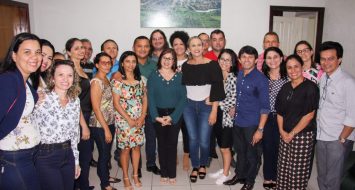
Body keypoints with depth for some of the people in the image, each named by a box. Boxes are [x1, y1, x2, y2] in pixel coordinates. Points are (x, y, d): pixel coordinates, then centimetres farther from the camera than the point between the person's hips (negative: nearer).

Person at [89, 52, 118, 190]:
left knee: (107, 153, 18)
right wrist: (106, 129, -17)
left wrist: (110, 126, 7)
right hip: (99, 125, -7)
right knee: (104, 154, 6)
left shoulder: (107, 80, 8)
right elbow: (96, 108, -18)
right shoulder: (96, 82, -15)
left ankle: (105, 176, 36)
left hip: (110, 123, 7)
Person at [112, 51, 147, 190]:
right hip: (123, 119, -3)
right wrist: (129, 119, -13)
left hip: (139, 120, 4)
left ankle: (135, 175, 28)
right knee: (125, 148, 5)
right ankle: (126, 177, 23)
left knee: (137, 147, 11)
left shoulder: (141, 79, 5)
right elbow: (116, 103, -10)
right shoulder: (117, 81, -8)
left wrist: (142, 117, -5)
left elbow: (145, 99, 6)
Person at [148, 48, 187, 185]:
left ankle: (172, 174, 17)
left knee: (172, 144, 4)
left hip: (175, 115, 0)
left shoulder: (179, 77, 1)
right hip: (158, 115, 0)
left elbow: (183, 98, -5)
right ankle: (164, 173, 21)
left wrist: (172, 116, -14)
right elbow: (150, 98, -4)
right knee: (162, 144, 8)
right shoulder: (153, 76, 0)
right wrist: (156, 116, -15)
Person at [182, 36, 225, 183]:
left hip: (206, 106, -3)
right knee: (192, 138, 7)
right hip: (189, 105, 3)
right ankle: (195, 167, 26)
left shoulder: (212, 64, -7)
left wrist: (214, 110, -12)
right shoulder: (185, 65, 5)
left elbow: (217, 88, -9)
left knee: (204, 140, 0)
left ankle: (203, 165, 28)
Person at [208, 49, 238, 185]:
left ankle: (226, 174, 24)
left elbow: (233, 100, -19)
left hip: (227, 116, -5)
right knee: (221, 146, 18)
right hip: (217, 115, 5)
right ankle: (224, 169, 36)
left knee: (225, 147, 7)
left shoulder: (234, 78, -13)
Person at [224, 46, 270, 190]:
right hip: (237, 122, 6)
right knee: (240, 151, 21)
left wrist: (260, 129, -18)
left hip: (252, 124, -5)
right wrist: (235, 108, 13)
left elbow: (265, 107, -16)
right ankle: (239, 175, 40)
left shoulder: (260, 79, -16)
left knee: (252, 154, 12)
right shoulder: (239, 74, 3)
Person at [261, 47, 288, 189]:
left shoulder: (288, 76, -2)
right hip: (266, 117, 1)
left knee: (278, 147, 7)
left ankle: (276, 177, 27)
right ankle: (268, 177, 26)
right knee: (267, 147, 9)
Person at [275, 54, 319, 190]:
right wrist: (282, 131, -2)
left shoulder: (310, 87, -9)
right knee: (283, 167, 11)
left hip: (303, 135, -5)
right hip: (285, 135, 5)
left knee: (298, 169, 3)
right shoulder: (285, 87, 9)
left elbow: (309, 115, -13)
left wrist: (292, 133, -11)